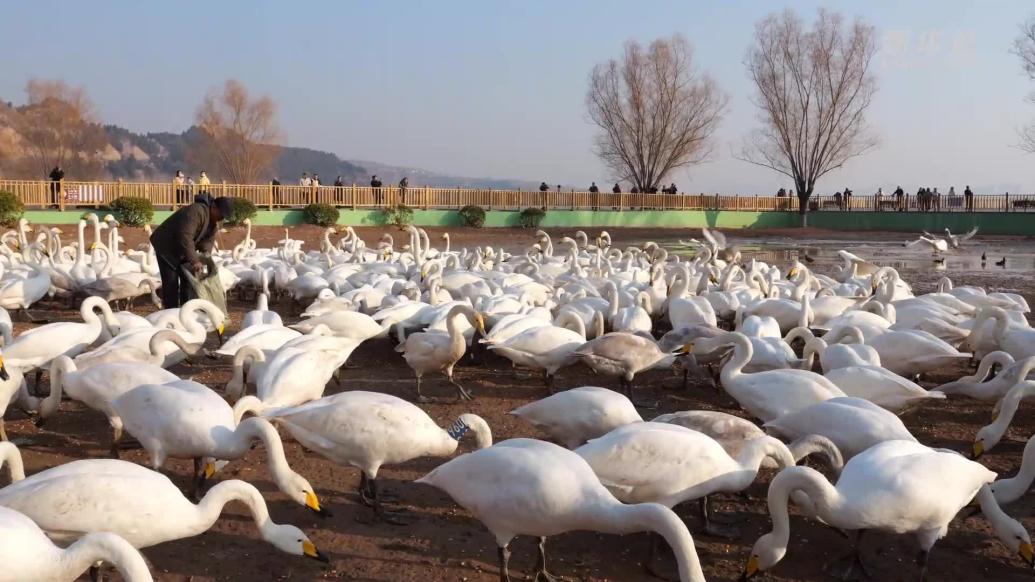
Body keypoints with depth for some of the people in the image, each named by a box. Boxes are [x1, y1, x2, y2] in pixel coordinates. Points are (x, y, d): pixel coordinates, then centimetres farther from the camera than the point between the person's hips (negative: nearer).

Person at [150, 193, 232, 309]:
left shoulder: (214, 222, -3)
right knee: (171, 282, -10)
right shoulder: (196, 212, -33)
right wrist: (194, 261, -41)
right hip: (166, 246, -9)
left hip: (183, 250, 9)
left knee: (188, 280, 8)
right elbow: (185, 237, -40)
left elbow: (208, 240, -7)